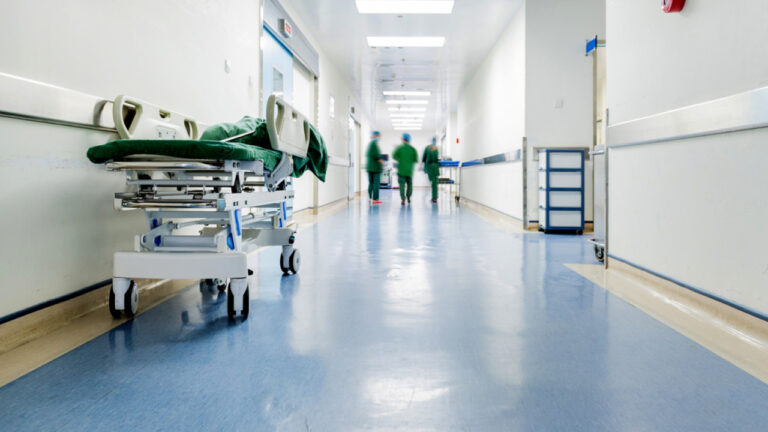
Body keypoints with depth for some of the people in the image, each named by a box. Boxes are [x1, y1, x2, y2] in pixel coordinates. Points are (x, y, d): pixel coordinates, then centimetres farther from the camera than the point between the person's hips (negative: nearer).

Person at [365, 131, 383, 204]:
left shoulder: (370, 143, 14)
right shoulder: (375, 143, -12)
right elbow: (376, 155, -19)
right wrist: (382, 161, -9)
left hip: (369, 167, 8)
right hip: (376, 166, -8)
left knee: (371, 183, 12)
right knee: (376, 183, -5)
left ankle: (369, 198, 12)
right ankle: (375, 199, -7)